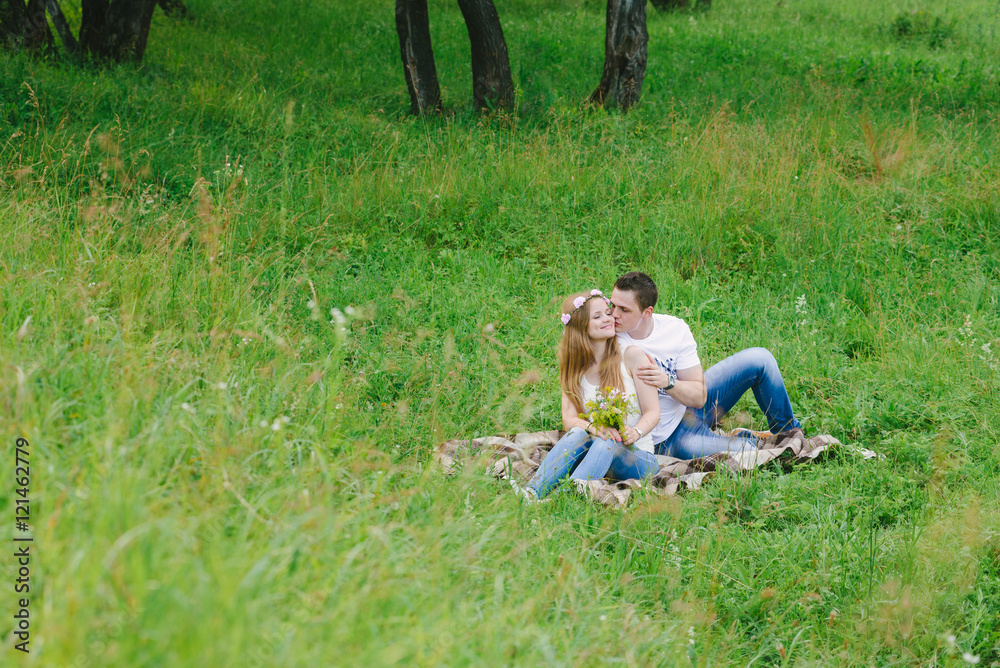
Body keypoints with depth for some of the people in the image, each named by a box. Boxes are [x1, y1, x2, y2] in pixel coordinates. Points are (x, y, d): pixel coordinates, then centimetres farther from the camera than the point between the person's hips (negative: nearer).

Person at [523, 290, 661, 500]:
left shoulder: (632, 358, 1)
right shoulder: (574, 369, 9)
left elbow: (653, 412, -2)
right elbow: (568, 420, -3)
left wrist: (635, 433, -25)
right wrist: (592, 426, -27)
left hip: (639, 458, -2)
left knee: (607, 443, -34)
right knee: (578, 434, -30)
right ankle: (530, 494, -48)